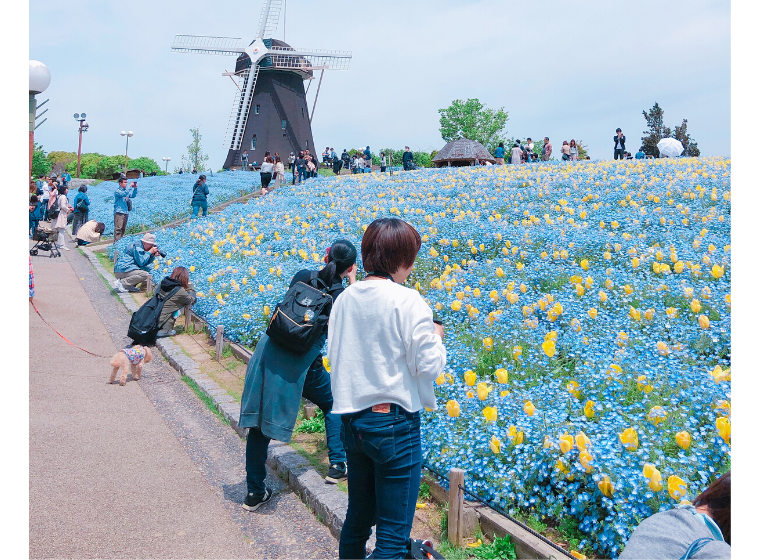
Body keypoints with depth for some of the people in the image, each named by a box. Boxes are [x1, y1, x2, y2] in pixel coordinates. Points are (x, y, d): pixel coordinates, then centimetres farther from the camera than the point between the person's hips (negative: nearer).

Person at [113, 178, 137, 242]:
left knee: (123, 229, 10)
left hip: (125, 212, 8)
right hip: (119, 212, -8)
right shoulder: (117, 190, -6)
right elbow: (124, 194, -23)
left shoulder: (125, 190, 18)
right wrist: (130, 187, -21)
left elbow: (133, 195, 17)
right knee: (118, 228, -12)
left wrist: (135, 188, 3)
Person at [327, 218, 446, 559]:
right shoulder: (407, 301, -15)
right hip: (394, 423, -7)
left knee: (357, 519, 23)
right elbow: (429, 366, -14)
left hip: (351, 419, 7)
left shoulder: (345, 298, 4)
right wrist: (436, 337, 4)